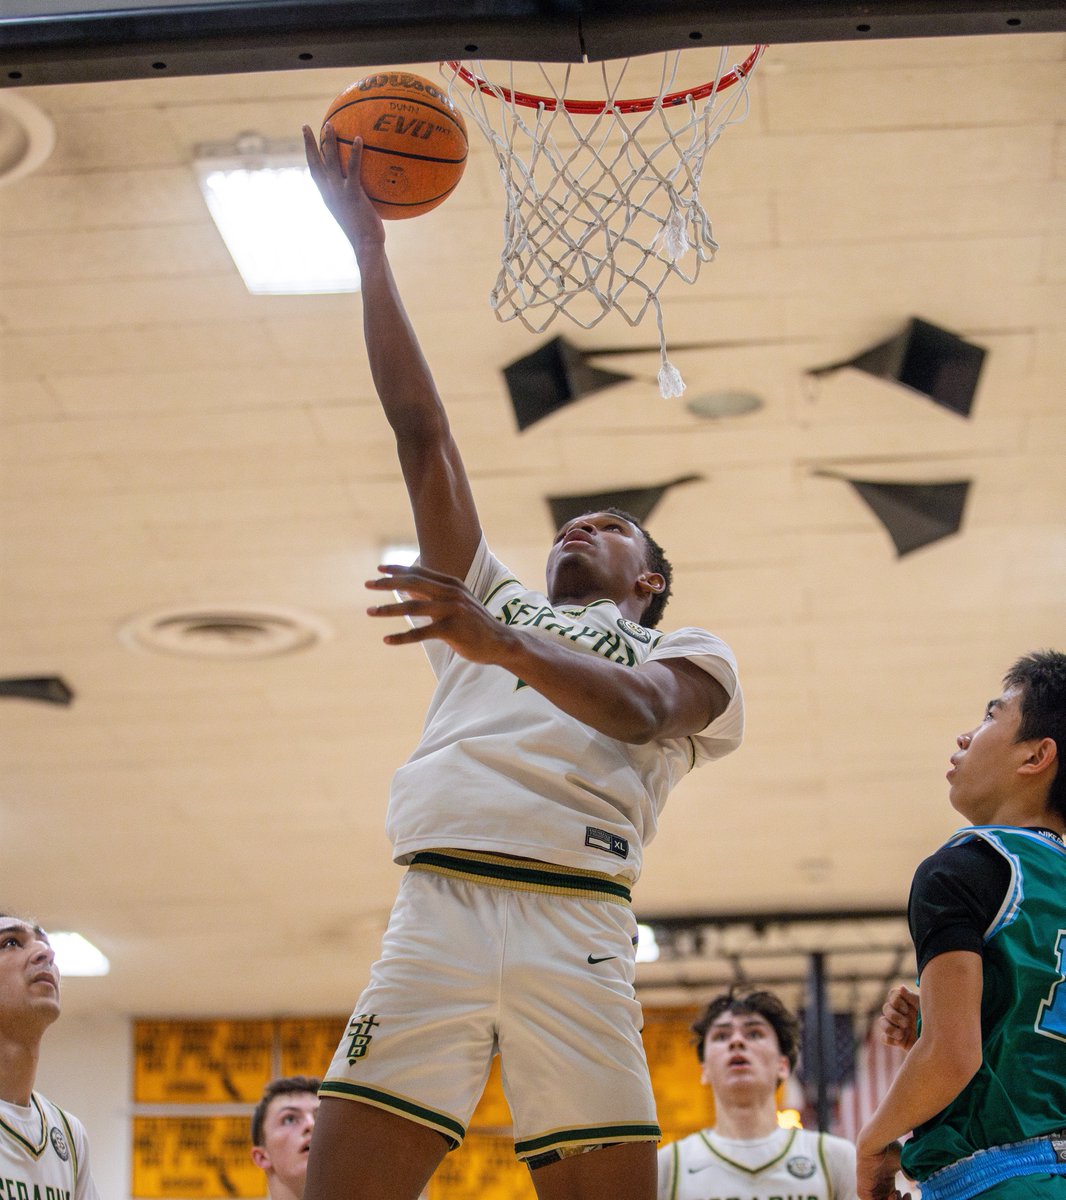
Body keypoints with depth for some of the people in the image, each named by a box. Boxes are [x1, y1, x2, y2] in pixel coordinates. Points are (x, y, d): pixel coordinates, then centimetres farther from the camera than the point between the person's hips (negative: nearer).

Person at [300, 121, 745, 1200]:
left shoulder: (689, 654, 21)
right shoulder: (494, 600, 32)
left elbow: (638, 710, -4)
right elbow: (421, 431, 27)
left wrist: (504, 644, -22)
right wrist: (368, 249, 23)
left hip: (575, 921, -2)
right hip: (436, 905, 2)